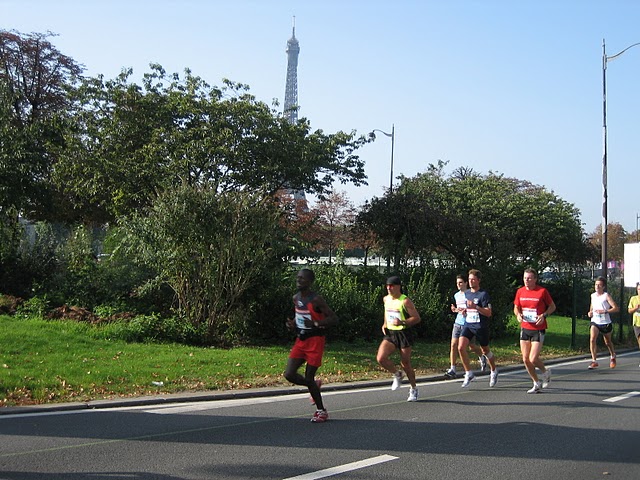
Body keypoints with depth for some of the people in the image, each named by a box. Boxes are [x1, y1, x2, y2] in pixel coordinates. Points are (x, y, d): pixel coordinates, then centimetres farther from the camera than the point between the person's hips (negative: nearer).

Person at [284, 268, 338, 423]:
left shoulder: (316, 300, -16)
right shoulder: (296, 298, 6)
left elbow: (334, 319, -16)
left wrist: (316, 323, -30)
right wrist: (293, 323, 2)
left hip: (315, 341, -7)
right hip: (300, 340, 7)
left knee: (308, 378, -5)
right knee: (289, 374, -4)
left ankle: (321, 411, 14)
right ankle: (314, 386, 25)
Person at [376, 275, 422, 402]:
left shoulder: (405, 301, -13)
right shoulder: (386, 299, 6)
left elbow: (417, 318, -14)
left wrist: (402, 322, -28)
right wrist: (385, 324, 12)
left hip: (404, 333, -5)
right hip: (390, 334, 5)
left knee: (405, 364, 3)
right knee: (381, 358, -14)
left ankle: (414, 389, 25)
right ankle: (397, 374, 14)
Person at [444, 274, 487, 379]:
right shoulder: (456, 295, 14)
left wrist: (466, 310, -24)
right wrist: (455, 309, 5)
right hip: (458, 323, 6)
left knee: (472, 346, 6)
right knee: (453, 345, -6)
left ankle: (482, 358, 39)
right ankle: (452, 369, -5)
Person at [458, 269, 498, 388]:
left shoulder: (483, 294, -10)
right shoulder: (466, 293, 10)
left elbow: (488, 313, -15)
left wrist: (475, 307, -26)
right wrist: (464, 311, 6)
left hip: (481, 326, -5)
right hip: (468, 325, 5)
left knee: (485, 350, 10)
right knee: (461, 347, -14)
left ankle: (494, 371, 36)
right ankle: (469, 374, -4)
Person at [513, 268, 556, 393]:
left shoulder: (542, 291, -9)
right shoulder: (520, 291, 4)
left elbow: (552, 306, 1)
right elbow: (516, 307, 16)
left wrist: (544, 315, -15)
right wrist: (518, 314, -6)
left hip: (538, 330, -5)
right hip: (525, 329, 5)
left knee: (533, 359, -12)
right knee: (525, 359, 5)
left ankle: (546, 372, 22)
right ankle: (537, 384, 23)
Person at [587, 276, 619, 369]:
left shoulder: (606, 296, -8)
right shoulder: (593, 295, 8)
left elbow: (616, 308, -15)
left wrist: (604, 311, -26)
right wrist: (590, 312, 6)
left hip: (605, 322, -3)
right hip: (595, 322, 3)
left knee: (608, 342, 15)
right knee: (592, 339, -19)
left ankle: (613, 356, 44)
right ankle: (594, 361, -17)